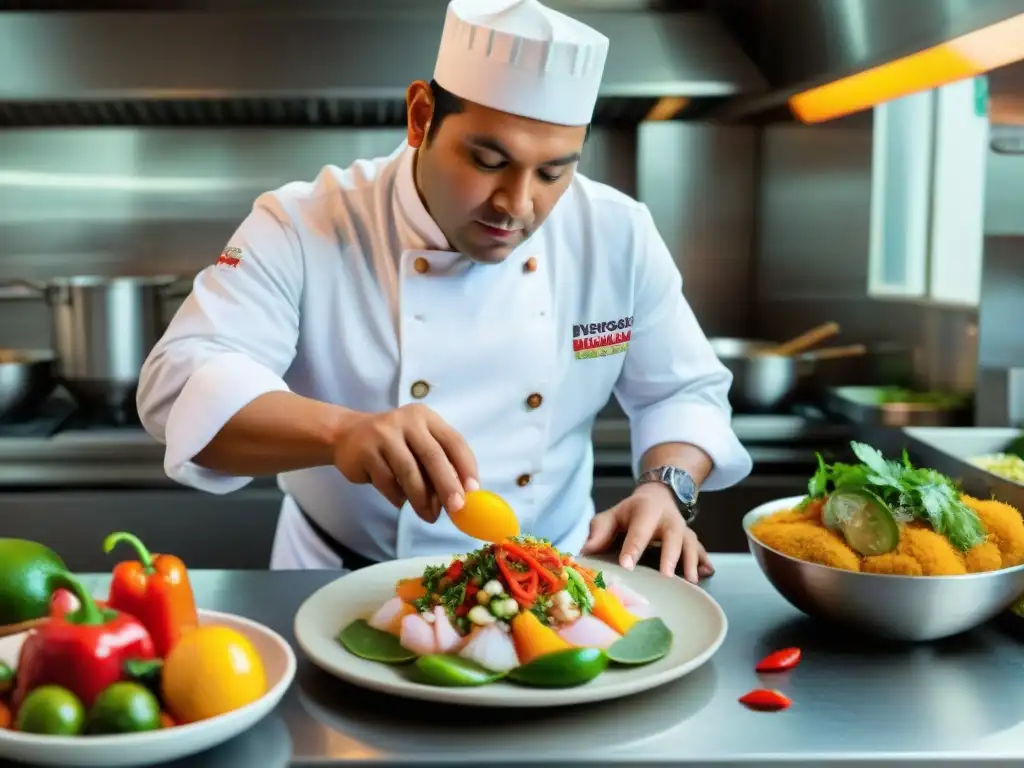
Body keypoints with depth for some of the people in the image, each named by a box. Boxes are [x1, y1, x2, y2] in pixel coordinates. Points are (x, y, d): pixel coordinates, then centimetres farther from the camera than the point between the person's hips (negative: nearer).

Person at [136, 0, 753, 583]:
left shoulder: (619, 236, -6)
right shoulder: (303, 227, -15)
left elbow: (686, 390, 4)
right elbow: (180, 383, -25)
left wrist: (666, 488, -16)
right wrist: (340, 430, -42)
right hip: (346, 589, -1)